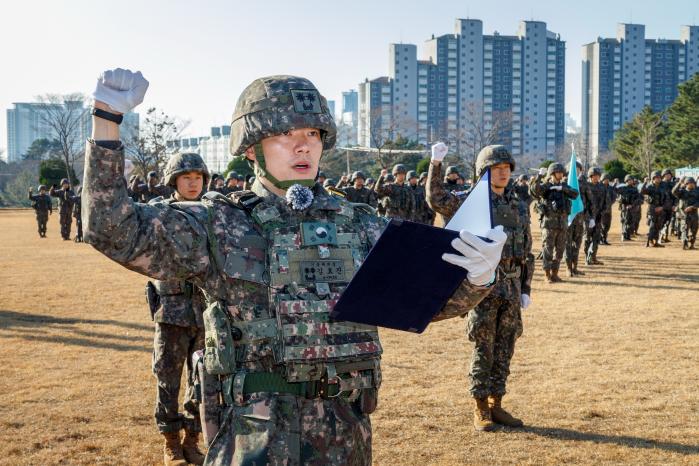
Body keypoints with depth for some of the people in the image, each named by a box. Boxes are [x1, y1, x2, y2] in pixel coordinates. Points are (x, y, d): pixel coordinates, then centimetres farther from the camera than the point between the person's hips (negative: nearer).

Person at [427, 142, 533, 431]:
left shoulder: (517, 207, 13)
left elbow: (527, 252, 16)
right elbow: (436, 200, -20)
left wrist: (526, 289, 11)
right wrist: (436, 164, -30)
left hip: (511, 287, 5)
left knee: (504, 350, 9)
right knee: (483, 350, 0)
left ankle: (496, 405, 20)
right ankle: (480, 410, 9)